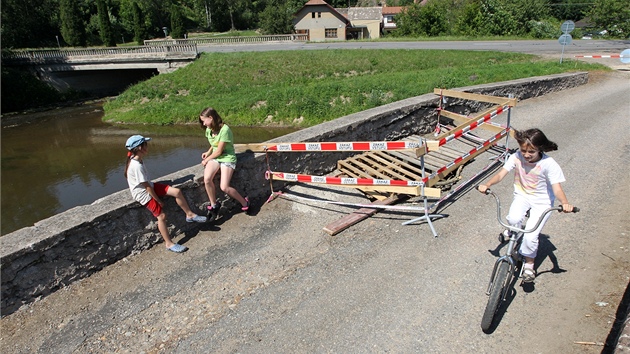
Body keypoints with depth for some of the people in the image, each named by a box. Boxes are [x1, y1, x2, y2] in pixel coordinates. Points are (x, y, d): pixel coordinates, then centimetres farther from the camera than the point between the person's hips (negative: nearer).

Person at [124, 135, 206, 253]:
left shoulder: (137, 160, -1)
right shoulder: (136, 166, -29)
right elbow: (147, 187, -23)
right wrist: (158, 200, -15)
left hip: (150, 187, 9)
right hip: (143, 194, -9)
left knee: (177, 191, -3)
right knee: (161, 216, -8)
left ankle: (190, 215, 11)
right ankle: (169, 243, 6)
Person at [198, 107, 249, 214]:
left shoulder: (224, 129, -21)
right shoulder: (209, 130, 3)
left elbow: (219, 151, -17)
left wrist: (206, 160, -6)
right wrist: (208, 152, 6)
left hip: (227, 158, -6)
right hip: (215, 157, 6)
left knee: (224, 187, -20)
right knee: (207, 179, -24)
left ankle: (244, 202, 4)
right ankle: (214, 205, -4)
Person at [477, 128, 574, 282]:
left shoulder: (549, 164, -20)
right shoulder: (516, 157, -13)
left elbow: (557, 188, -25)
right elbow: (501, 174, -17)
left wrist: (565, 203, -44)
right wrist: (486, 185, -34)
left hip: (541, 202, -2)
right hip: (522, 196, 2)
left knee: (530, 236, -16)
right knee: (514, 219, -32)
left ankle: (529, 264, 11)